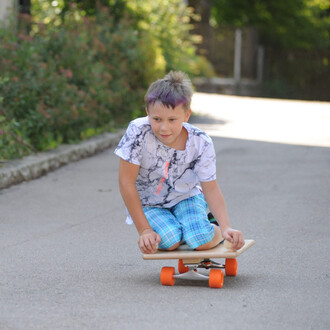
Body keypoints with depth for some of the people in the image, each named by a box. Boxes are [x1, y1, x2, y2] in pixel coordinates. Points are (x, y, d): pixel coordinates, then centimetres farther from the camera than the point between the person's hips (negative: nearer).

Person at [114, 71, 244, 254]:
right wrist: (144, 231, -23)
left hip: (186, 198, 1)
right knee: (170, 241, -28)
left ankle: (217, 230, 10)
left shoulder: (201, 143, -22)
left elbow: (211, 188, -14)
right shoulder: (139, 132, -29)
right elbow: (126, 182, -23)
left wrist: (226, 228, -30)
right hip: (148, 204, -1)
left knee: (202, 240, -26)